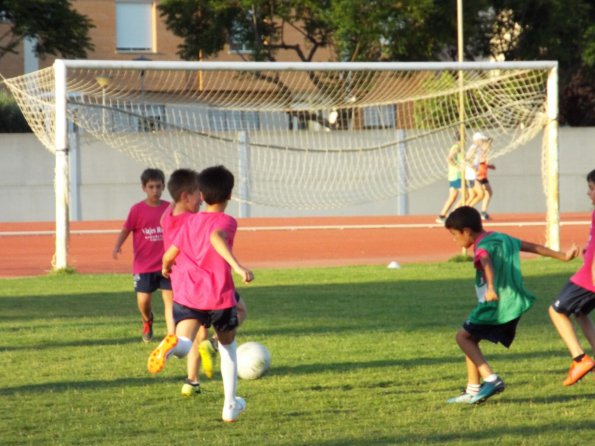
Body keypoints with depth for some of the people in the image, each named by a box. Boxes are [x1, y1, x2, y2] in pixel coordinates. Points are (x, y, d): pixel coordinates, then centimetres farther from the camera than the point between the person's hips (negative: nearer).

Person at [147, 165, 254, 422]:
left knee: (184, 344, -15)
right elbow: (216, 237, -25)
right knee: (228, 346, 21)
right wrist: (238, 267, -37)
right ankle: (230, 405, 24)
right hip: (219, 295, -2)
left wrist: (166, 268, 40)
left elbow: (168, 256, 15)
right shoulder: (226, 221, -1)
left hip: (186, 294, 2)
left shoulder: (190, 222, 14)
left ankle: (171, 346, -53)